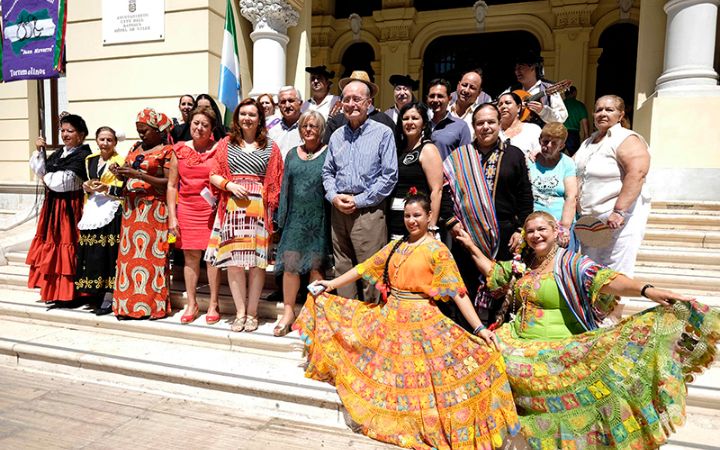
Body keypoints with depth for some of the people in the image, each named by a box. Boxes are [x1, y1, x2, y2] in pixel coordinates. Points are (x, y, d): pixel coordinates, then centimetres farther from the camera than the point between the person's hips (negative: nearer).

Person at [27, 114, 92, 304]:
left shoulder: (82, 156, -13)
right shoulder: (59, 152, 13)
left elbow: (61, 182, -19)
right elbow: (40, 170, 10)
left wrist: (46, 178, 0)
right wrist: (39, 151, 0)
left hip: (70, 207, -8)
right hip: (53, 205, 8)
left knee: (67, 246, -3)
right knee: (54, 243, 12)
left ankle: (69, 293, 8)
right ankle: (56, 290, 22)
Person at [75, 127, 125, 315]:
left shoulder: (120, 161, -1)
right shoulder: (90, 160, 17)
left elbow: (124, 191, -5)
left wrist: (106, 188, -19)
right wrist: (86, 187, 6)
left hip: (111, 211, -6)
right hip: (93, 211, 6)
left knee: (108, 254, -9)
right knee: (93, 254, 2)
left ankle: (109, 298, -3)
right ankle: (98, 293, 13)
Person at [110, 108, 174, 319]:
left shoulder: (167, 150, -2)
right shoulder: (136, 148, 19)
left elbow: (169, 182, -12)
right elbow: (127, 174, 20)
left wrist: (139, 174, -16)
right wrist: (119, 172, -2)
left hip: (154, 209, -6)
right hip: (131, 207, 6)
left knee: (152, 254, -5)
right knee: (129, 253, 4)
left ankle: (152, 304, 4)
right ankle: (128, 303, 12)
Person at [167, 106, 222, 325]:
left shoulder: (218, 150, 1)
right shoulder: (179, 150, 8)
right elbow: (172, 185, 8)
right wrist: (172, 216, 3)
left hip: (212, 209, -2)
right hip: (186, 209, 3)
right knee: (190, 256, 7)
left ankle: (213, 304, 12)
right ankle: (191, 304, 19)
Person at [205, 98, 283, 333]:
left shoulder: (270, 147, 9)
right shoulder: (226, 144, 13)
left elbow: (276, 181, 5)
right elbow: (214, 175, 10)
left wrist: (273, 209, -5)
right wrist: (229, 185, -9)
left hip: (259, 207, -1)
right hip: (232, 206, 1)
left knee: (257, 260, 0)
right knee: (233, 260, 0)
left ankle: (252, 313, 12)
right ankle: (240, 312, 12)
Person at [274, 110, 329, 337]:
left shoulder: (328, 154, 2)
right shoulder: (292, 154, 13)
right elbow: (285, 186, 13)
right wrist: (282, 217, 8)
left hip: (319, 218, -3)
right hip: (296, 217, 3)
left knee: (316, 266, 3)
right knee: (290, 264, 0)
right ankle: (288, 312, 13)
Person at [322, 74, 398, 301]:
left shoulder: (382, 133, -1)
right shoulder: (337, 136, 14)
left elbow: (389, 176, -7)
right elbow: (327, 171, 18)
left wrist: (359, 200, -10)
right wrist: (334, 196, -2)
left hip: (368, 210, -5)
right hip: (338, 210, 5)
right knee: (342, 267, 10)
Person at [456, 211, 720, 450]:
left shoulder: (570, 262, -6)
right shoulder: (521, 263, 14)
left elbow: (604, 280, -21)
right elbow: (493, 272, 29)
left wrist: (646, 290, -38)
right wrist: (472, 247, 29)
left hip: (558, 349, -6)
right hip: (519, 345, 6)